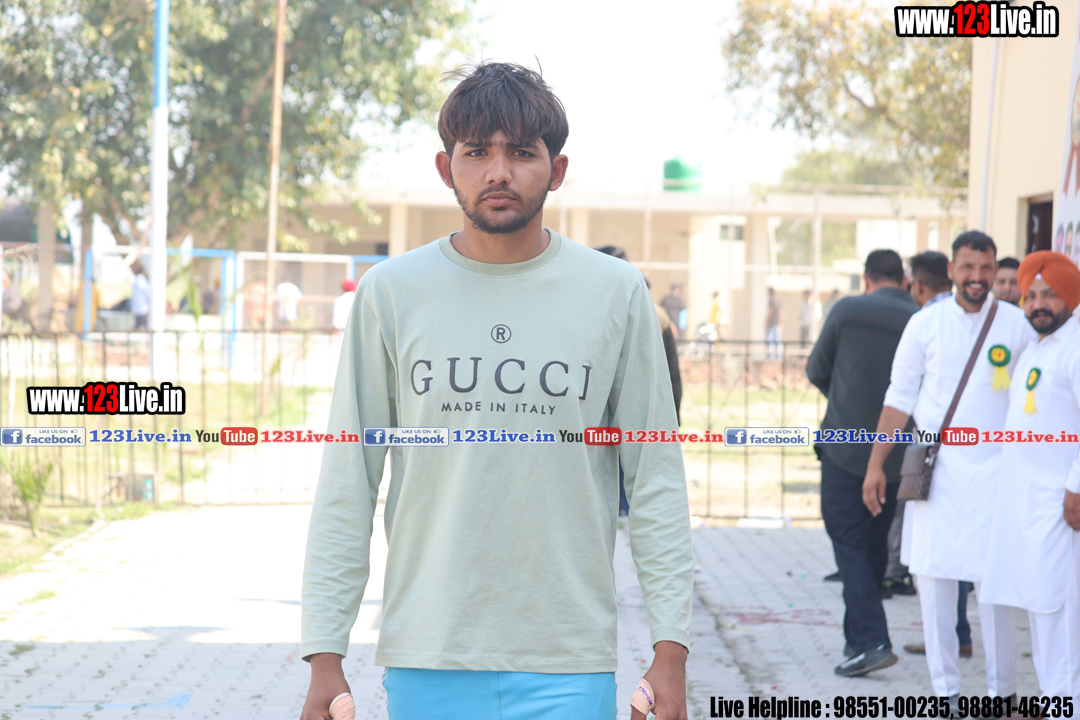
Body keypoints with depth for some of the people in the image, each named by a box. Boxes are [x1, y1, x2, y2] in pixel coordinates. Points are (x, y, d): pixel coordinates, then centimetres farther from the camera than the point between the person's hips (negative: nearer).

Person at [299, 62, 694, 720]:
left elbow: (656, 481, 4)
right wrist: (325, 655, -1)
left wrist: (671, 648, -2)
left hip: (570, 665, 0)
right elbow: (348, 485, 4)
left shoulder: (617, 294, 3)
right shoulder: (390, 293, 3)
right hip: (426, 661, 0)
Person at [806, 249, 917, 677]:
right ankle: (858, 637, 23)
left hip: (845, 448, -3)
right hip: (896, 454, 3)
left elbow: (816, 371, 5)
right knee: (875, 544, 16)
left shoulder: (847, 310, -7)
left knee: (848, 542, -2)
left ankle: (872, 640, -14)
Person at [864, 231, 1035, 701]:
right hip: (935, 467, 1)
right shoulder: (926, 324, 4)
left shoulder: (1017, 325, 4)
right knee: (933, 577, 2)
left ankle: (1001, 692, 7)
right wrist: (875, 465, 4)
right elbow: (899, 397, 8)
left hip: (995, 468, -1)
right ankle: (945, 690, 11)